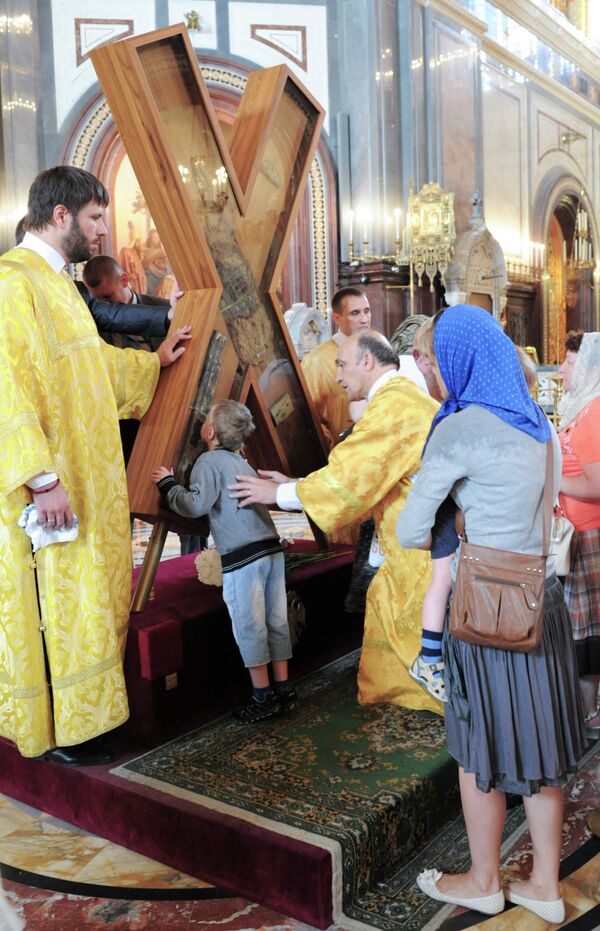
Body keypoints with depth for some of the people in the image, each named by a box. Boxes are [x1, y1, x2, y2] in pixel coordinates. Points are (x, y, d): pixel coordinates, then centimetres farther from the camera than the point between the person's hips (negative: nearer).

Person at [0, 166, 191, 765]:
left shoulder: (56, 281, 16)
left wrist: (154, 361, 35)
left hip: (87, 478, 10)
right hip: (52, 484, -10)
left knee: (87, 597, 16)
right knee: (56, 601, 0)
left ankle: (82, 712, 31)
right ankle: (54, 732, 16)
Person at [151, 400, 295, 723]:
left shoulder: (209, 461, -4)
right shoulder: (241, 461, 19)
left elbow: (196, 505, -15)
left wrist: (168, 484, -1)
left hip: (242, 558, -8)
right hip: (271, 549, 8)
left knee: (249, 628, 2)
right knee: (276, 622, 13)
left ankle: (262, 697, 10)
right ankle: (283, 689, 22)